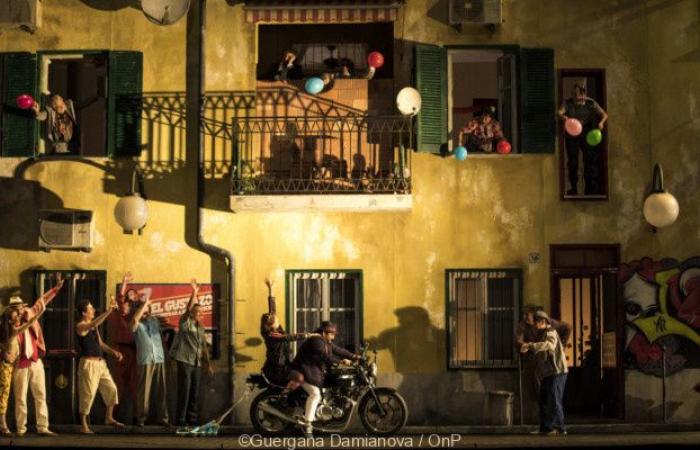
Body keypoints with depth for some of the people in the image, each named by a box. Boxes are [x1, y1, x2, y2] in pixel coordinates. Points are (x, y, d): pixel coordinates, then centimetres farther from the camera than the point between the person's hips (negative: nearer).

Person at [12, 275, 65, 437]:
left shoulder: (31, 315, 5)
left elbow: (42, 301, 12)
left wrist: (56, 288, 10)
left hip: (36, 362, 5)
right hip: (20, 365, -5)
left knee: (41, 396, 4)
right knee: (20, 398, 0)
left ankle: (42, 428, 7)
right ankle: (21, 429, 7)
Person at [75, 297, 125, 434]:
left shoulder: (94, 327, 16)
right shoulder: (80, 326, -10)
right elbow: (95, 323, -30)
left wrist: (113, 351, 7)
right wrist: (108, 311, -34)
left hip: (101, 363, 8)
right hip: (89, 363, -8)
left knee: (111, 389, 8)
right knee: (88, 394, -5)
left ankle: (109, 418, 21)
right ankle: (83, 425, 4)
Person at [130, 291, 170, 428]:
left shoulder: (155, 320, 17)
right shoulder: (137, 325, 1)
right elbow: (134, 318, -20)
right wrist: (144, 303, -20)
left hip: (159, 360, 4)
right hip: (145, 361, -4)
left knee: (161, 390, 4)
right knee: (144, 390, -4)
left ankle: (162, 418, 8)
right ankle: (141, 418, 2)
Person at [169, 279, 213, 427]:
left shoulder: (201, 327, 17)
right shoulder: (185, 322, 0)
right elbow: (188, 309, -20)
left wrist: (208, 364, 14)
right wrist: (194, 294, -26)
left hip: (197, 363, 6)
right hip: (185, 361, -6)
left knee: (194, 393, 7)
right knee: (184, 391, -8)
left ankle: (192, 419, 12)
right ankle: (181, 420, -5)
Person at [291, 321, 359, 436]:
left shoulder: (327, 342, 13)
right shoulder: (316, 340, -18)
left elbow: (337, 350, 8)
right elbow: (325, 356, -28)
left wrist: (353, 356, -2)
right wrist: (340, 361, -32)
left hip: (315, 371, 11)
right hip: (305, 371, -11)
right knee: (315, 393, -22)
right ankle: (307, 424, -25)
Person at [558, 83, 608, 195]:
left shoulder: (590, 103, -7)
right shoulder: (568, 102, -10)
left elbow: (604, 114, -7)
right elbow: (560, 112, -26)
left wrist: (601, 122, -29)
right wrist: (564, 117, -50)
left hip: (587, 135, 0)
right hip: (571, 135, 0)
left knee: (589, 161, -1)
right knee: (572, 162, 2)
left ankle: (588, 188, 9)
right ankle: (573, 188, 13)